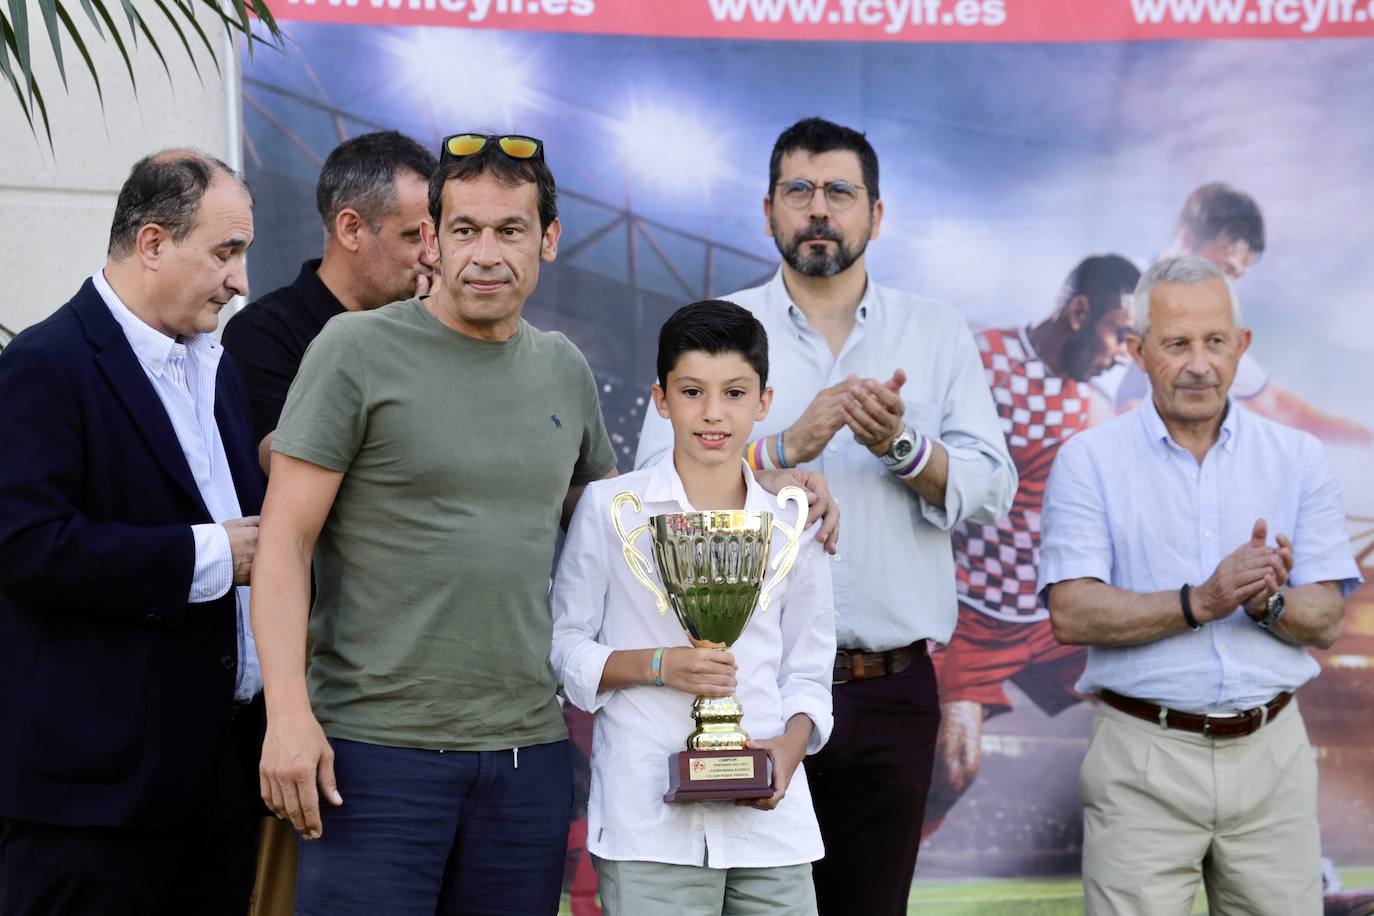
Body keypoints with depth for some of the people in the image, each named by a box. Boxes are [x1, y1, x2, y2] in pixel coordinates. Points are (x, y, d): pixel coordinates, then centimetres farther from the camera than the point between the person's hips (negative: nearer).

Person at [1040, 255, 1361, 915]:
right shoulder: (1089, 460, 0)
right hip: (1144, 758, -2)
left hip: (1271, 755, 3)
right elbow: (1071, 615, -10)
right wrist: (1202, 601, -20)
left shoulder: (1297, 459, 8)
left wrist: (1269, 603, -17)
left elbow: (1326, 621, 5)